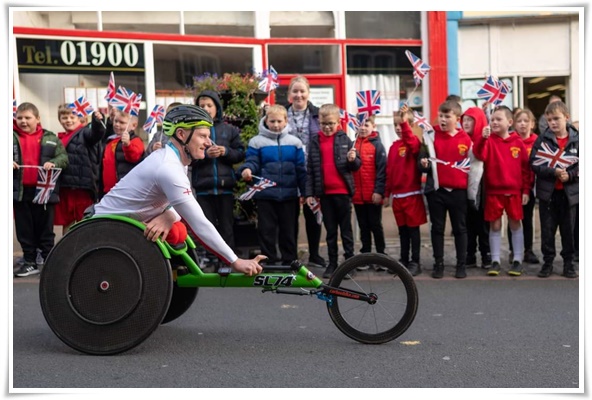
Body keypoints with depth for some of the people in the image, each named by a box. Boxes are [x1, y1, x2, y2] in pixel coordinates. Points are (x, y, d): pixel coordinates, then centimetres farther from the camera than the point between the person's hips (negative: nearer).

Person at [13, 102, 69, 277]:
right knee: (24, 229, 9)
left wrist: (53, 163, -20)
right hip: (20, 191, 2)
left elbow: (63, 157, 0)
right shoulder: (12, 137, 5)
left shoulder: (50, 138, 3)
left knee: (45, 228, 8)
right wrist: (9, 163, -16)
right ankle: (30, 262, 20)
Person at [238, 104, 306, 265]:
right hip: (265, 195, -1)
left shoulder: (294, 142, 8)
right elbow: (252, 162, -2)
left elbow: (300, 169, 8)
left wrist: (305, 192, 5)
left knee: (289, 231, 9)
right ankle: (269, 262, 14)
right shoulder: (257, 141, 3)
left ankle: (290, 262, 20)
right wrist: (247, 169, -26)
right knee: (267, 231, 3)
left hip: (289, 194, 1)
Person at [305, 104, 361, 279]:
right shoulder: (314, 140, 5)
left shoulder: (344, 139, 0)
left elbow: (356, 165, 3)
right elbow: (310, 169, 5)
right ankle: (332, 263, 17)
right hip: (324, 193, 2)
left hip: (343, 191, -2)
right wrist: (309, 193, 1)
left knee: (346, 229, 6)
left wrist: (353, 160, -20)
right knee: (330, 230, 10)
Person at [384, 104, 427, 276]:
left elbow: (412, 143, -33)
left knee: (413, 228, 1)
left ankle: (415, 262, 9)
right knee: (402, 229, 13)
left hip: (412, 194, -6)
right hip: (397, 195, 6)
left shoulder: (414, 142, -6)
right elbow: (389, 171, 13)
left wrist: (405, 122, -42)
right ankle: (404, 260, 22)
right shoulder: (393, 146, 11)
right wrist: (387, 193, 13)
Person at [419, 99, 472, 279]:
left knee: (460, 229, 8)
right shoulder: (431, 136, 1)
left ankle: (461, 264, 17)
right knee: (437, 228, 8)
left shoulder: (466, 138, 1)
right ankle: (438, 264, 18)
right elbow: (423, 160, 5)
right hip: (436, 190, 1)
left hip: (458, 191, 0)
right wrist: (424, 164, -18)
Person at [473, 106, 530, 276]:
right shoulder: (489, 141, -1)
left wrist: (526, 190, 1)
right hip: (493, 191, 0)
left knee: (515, 224, 8)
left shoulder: (518, 143, 1)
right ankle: (495, 261, 12)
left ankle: (517, 260, 16)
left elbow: (525, 167, 4)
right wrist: (483, 137, -35)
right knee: (495, 226, 5)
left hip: (514, 191, 0)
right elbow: (479, 155, -20)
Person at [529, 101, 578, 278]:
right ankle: (548, 261, 17)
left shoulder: (577, 139, -2)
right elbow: (534, 164, -7)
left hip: (570, 192, 0)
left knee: (568, 228, 9)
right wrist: (554, 172, -19)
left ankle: (568, 262, 21)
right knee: (547, 229, 7)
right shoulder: (542, 139, -2)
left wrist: (569, 175, -19)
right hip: (547, 191, 0)